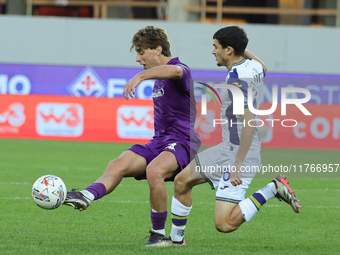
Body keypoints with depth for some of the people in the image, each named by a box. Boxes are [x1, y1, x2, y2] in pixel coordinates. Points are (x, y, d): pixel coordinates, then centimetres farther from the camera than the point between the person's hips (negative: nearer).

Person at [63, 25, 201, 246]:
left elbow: (175, 71, -36)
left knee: (154, 171, -36)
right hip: (159, 142, 9)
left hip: (181, 141, -9)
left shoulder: (181, 69, -9)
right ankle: (86, 197, -39)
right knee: (117, 166, -14)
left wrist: (141, 76, -48)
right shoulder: (158, 79, 21)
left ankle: (159, 234, -23)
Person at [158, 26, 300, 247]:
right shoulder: (254, 66, 4)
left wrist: (238, 166, -29)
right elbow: (263, 70, 33)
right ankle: (177, 238, 30)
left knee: (225, 225, -15)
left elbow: (249, 123, -29)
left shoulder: (237, 79, -24)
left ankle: (273, 189, -9)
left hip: (238, 154, -10)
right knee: (182, 181, 18)